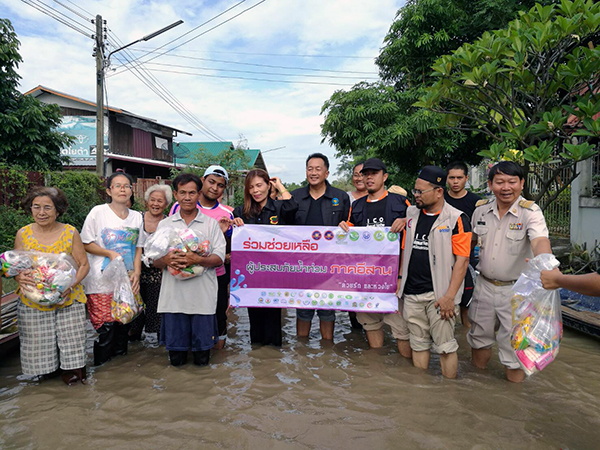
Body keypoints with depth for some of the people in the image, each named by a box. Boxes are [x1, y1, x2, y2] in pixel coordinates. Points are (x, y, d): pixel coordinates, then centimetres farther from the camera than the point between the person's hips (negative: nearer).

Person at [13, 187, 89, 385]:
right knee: (38, 344, 6)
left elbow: (84, 264, -1)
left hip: (67, 300, -1)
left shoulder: (70, 232, -3)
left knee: (70, 341, 3)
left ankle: (72, 368, 26)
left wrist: (71, 284, -17)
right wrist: (19, 277, -15)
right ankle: (44, 369, 30)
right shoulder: (23, 233, 1)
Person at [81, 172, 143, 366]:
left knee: (124, 324, 7)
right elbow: (86, 244, -2)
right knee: (105, 326, -6)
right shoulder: (98, 212, -4)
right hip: (102, 281, -4)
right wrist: (110, 253, -15)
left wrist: (137, 273, -1)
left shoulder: (137, 217, 9)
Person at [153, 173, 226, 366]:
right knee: (176, 359, 8)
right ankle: (178, 357, 37)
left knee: (202, 359, 6)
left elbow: (219, 258, -3)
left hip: (203, 296, -1)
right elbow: (154, 260, 8)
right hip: (173, 296, 2)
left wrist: (197, 260, -21)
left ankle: (200, 357, 34)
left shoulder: (211, 223, 6)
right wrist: (165, 260, -15)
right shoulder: (164, 225, 11)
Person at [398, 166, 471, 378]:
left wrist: (449, 296, -16)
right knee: (418, 345, 14)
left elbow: (462, 260, -11)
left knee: (445, 347, 1)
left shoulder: (456, 219, -7)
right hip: (411, 293, 5)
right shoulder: (411, 214, 11)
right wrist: (400, 282, 11)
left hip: (439, 295, -5)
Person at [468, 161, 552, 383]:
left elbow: (540, 240, -32)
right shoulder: (481, 210, 0)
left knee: (513, 339, 8)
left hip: (516, 289, -4)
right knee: (479, 332, 20)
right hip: (484, 285, 4)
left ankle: (515, 369, 32)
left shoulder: (530, 212, -14)